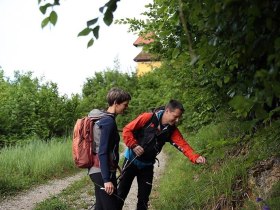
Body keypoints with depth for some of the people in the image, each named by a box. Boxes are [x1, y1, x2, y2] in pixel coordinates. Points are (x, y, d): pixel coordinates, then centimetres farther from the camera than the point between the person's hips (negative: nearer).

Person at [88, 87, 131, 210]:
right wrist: (107, 180, -24)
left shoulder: (103, 118, 13)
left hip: (98, 171, 10)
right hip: (103, 172, -10)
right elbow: (103, 153, -22)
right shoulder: (109, 121, -16)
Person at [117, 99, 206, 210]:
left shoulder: (172, 130, -5)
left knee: (143, 198, 9)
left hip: (147, 165, 4)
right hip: (132, 160, -4)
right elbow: (127, 130, -14)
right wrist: (134, 145, -23)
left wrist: (195, 158, -31)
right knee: (121, 193, 3)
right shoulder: (147, 118, -19)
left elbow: (183, 145, -16)